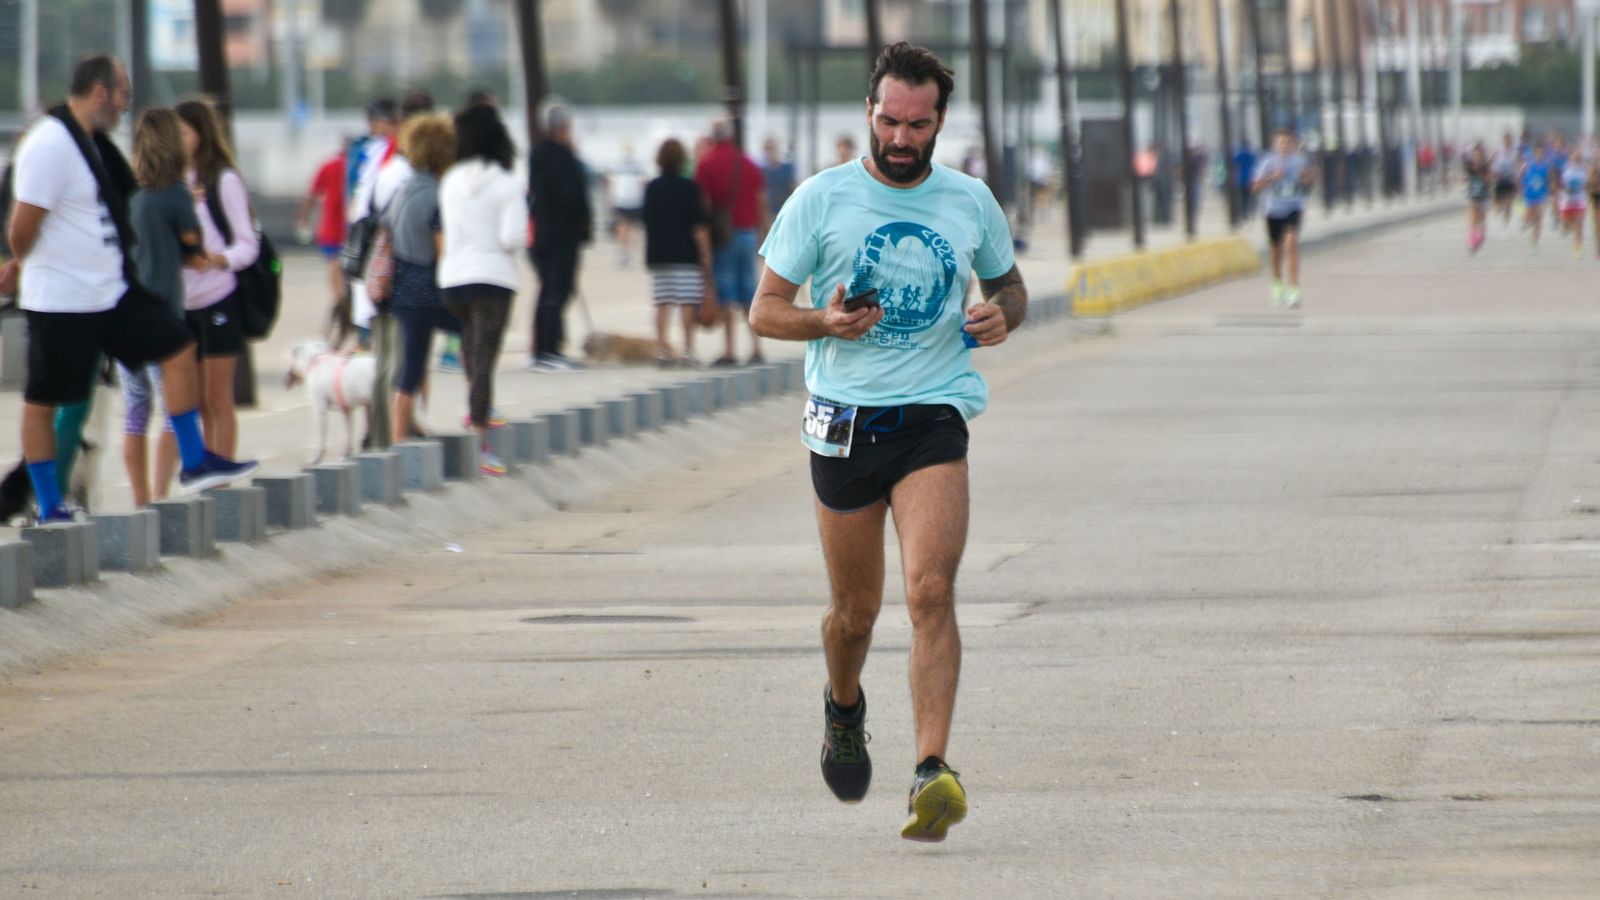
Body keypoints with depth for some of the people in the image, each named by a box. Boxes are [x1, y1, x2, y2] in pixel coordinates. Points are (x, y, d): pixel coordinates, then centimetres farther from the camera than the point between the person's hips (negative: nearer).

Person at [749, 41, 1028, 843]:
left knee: (930, 590, -18)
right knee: (856, 609, 10)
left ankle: (932, 771, -24)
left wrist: (1003, 317, -3)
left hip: (933, 416, 0)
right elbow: (765, 311, 2)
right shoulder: (822, 200, -1)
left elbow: (1010, 286, 21)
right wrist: (824, 322, -19)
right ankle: (843, 708, 44)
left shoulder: (970, 202, 5)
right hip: (845, 419, 0)